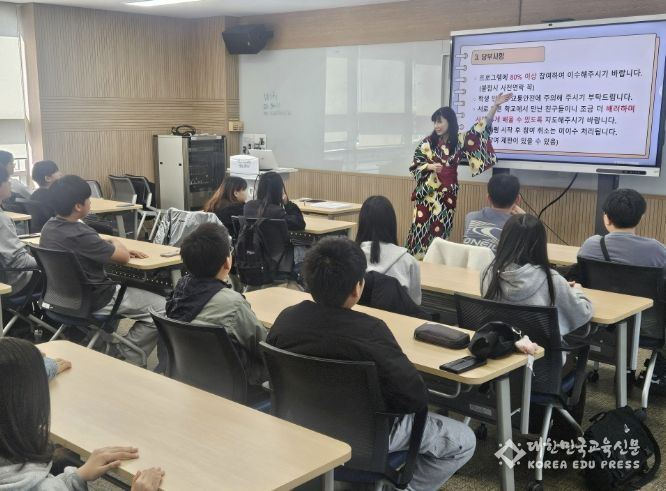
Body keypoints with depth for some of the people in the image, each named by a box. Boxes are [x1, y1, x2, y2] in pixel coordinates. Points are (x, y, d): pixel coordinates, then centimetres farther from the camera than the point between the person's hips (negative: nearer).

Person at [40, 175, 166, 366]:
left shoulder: (49, 227, -2)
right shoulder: (79, 235, -28)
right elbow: (123, 257, -14)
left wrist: (109, 245, 5)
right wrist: (116, 242, 6)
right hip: (92, 301, -9)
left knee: (125, 286, 34)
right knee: (162, 309, -7)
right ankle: (125, 359, 3)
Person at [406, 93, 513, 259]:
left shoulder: (460, 140, 3)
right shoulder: (427, 142, 0)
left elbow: (482, 127, 4)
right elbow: (414, 166, 2)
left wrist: (495, 105, -2)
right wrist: (430, 166, -17)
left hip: (448, 192, 2)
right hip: (428, 191, -1)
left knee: (441, 229, 5)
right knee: (422, 226, -4)